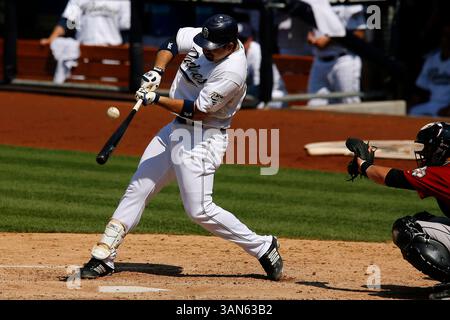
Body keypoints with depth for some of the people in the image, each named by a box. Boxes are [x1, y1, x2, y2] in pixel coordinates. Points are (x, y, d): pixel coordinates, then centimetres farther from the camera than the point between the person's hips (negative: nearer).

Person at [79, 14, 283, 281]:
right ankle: (104, 258, 10)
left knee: (200, 211, -12)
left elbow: (196, 111, -23)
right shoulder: (203, 39, -5)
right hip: (176, 129, 9)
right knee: (138, 189, 7)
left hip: (203, 139, -9)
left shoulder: (232, 72, -27)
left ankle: (262, 247, 3)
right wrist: (157, 71, -6)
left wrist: (155, 99, -24)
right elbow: (171, 45, 13)